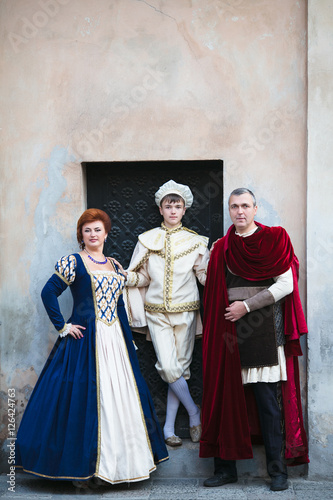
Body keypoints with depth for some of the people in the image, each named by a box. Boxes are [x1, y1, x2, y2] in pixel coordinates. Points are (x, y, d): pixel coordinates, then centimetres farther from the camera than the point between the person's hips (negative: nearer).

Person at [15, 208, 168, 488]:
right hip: (86, 340, -6)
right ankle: (83, 469, 4)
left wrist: (129, 340, 15)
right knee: (86, 399, -5)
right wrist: (63, 326, -10)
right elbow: (49, 293, -9)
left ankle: (120, 464, 16)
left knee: (120, 398, 6)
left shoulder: (114, 265, 15)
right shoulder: (74, 262, -3)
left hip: (116, 341, 6)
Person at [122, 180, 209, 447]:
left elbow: (205, 275, 5)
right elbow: (142, 277, 9)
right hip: (157, 312, 0)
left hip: (186, 311, 0)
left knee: (180, 366, 1)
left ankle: (169, 426, 11)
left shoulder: (195, 241, 5)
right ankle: (195, 413, 9)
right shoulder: (147, 240, 7)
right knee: (169, 367, -11)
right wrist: (124, 276, -8)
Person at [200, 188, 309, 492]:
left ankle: (278, 469, 8)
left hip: (263, 329, -3)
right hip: (229, 331, 4)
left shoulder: (274, 239, 1)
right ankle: (226, 468, 12)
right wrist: (217, 327, 8)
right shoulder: (221, 248, 12)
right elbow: (213, 295, 15)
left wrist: (246, 306, -9)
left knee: (267, 399, -2)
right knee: (225, 396, 3)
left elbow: (286, 284, -6)